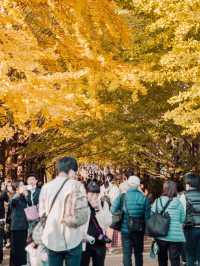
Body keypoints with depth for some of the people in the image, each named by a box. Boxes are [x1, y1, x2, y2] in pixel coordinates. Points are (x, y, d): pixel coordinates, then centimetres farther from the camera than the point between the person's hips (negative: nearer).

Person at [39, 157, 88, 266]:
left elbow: (42, 212, 9)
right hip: (72, 239, -3)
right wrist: (83, 233, 10)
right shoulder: (76, 185, -7)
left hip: (52, 239, 3)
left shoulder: (46, 187, 3)